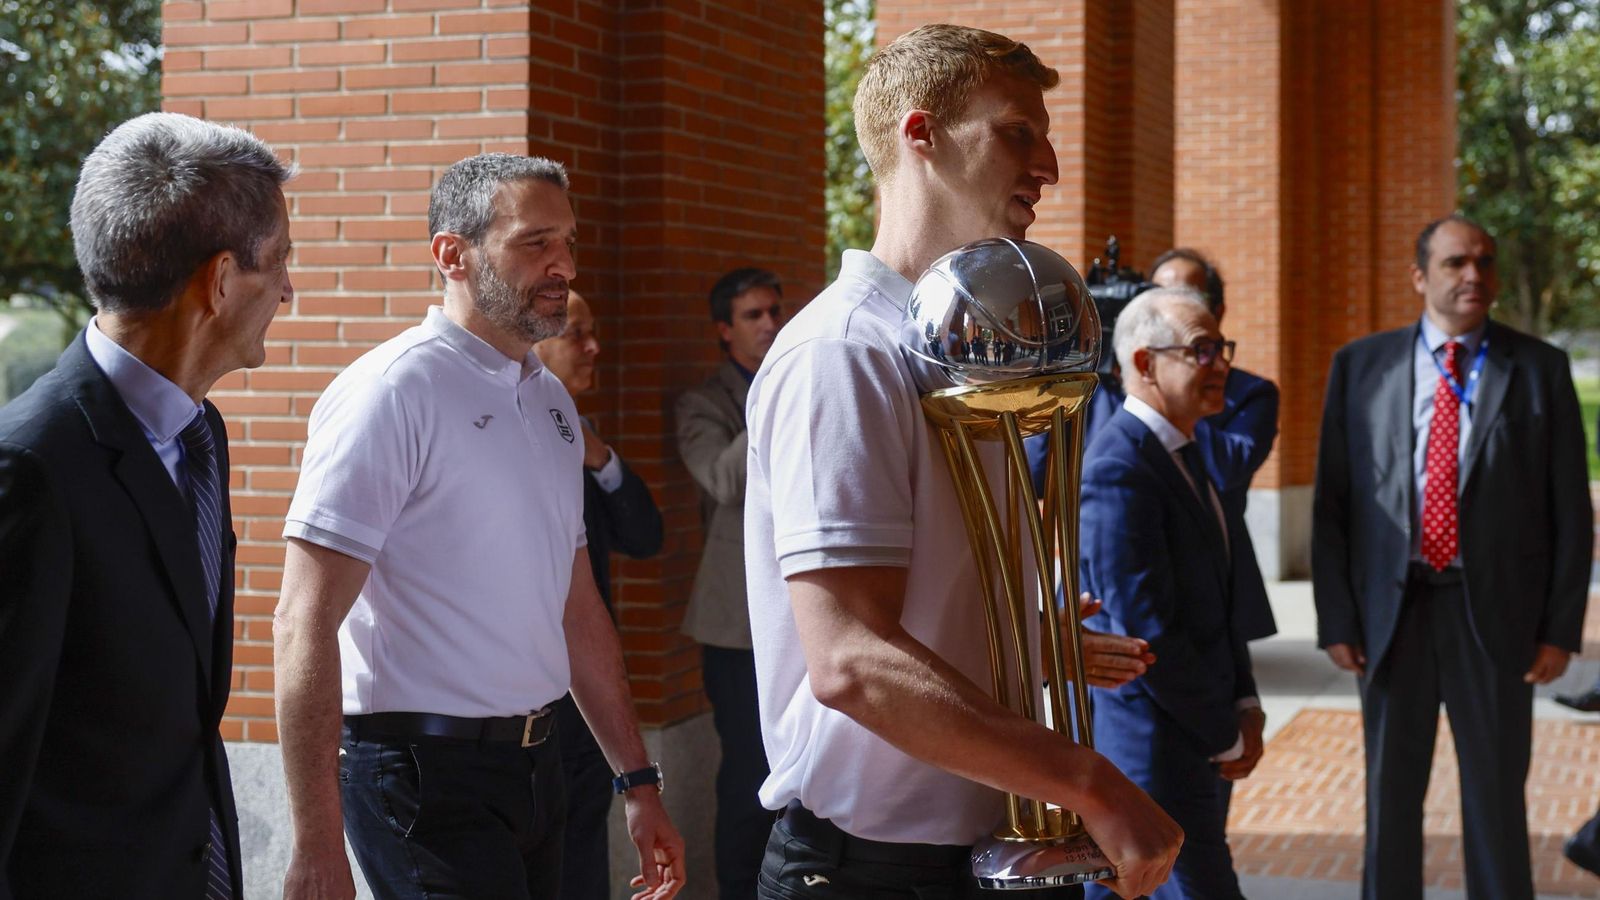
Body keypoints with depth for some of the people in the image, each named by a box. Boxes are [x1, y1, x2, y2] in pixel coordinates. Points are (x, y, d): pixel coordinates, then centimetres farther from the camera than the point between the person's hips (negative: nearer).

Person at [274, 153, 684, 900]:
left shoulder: (551, 400, 12)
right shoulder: (391, 391, -12)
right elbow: (304, 624, -17)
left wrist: (638, 781, 18)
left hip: (533, 762, 8)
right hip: (426, 774, -7)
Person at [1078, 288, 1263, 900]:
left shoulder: (1185, 453, 12)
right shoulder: (1118, 470, -19)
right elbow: (1144, 632, -22)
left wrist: (1245, 705, 6)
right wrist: (1225, 736, -12)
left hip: (1200, 741, 9)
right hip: (1152, 749, -9)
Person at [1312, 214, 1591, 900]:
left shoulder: (1539, 369, 2)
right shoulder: (1361, 366, 4)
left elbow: (1571, 508, 2)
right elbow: (1331, 501, 3)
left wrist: (1561, 628, -4)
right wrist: (1336, 618, -2)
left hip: (1496, 613, -1)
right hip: (1393, 610, 1)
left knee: (1496, 799, 8)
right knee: (1390, 795, 12)